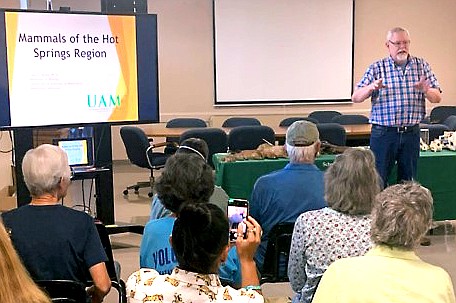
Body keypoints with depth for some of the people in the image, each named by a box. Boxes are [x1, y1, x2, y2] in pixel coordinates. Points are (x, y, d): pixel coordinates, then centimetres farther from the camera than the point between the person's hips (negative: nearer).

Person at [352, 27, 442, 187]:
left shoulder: (422, 66, 7)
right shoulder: (376, 68, 0)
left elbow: (437, 98, 5)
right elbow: (355, 98, -3)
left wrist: (426, 91, -18)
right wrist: (371, 88, -24)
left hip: (411, 133, 3)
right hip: (383, 133, -2)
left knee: (409, 181, 11)